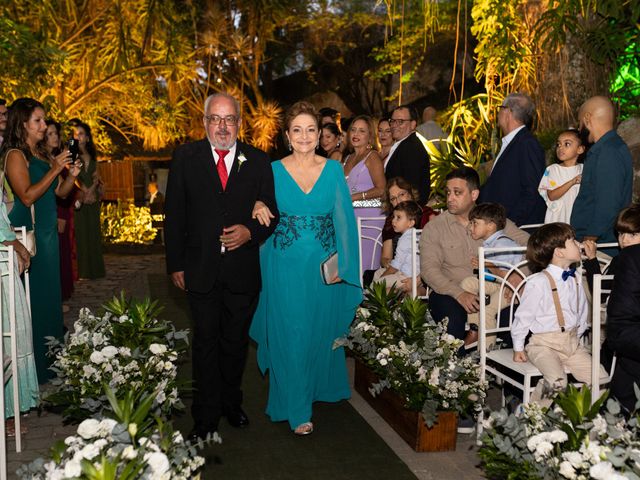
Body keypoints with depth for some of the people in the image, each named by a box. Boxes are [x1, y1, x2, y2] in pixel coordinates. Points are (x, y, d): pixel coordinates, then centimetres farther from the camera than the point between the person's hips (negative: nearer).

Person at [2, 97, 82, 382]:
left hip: (47, 232, 8)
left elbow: (60, 192, 16)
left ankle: (51, 357, 24)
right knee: (34, 297, -4)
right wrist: (54, 169, -18)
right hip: (29, 233, -8)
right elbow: (27, 196, -20)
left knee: (49, 294, 13)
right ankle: (35, 365, 5)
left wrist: (71, 175, -2)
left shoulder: (42, 154, 13)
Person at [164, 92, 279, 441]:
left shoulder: (258, 161, 1)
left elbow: (271, 213, 6)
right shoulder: (185, 157, 0)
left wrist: (250, 231, -15)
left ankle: (231, 403, 34)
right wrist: (175, 263, -2)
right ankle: (206, 417, 20)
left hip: (243, 271, 1)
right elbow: (174, 214, 1)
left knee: (236, 342, 15)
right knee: (206, 343, 8)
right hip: (201, 270, -1)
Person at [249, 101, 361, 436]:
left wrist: (343, 265, -7)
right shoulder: (274, 170, 0)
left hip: (324, 267, 2)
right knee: (289, 335, 1)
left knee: (321, 331, 13)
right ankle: (296, 410, 13)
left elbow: (344, 219, 0)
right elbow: (264, 218, 6)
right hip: (286, 267, -1)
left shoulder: (333, 170, 2)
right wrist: (259, 211, -17)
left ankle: (317, 388, 38)